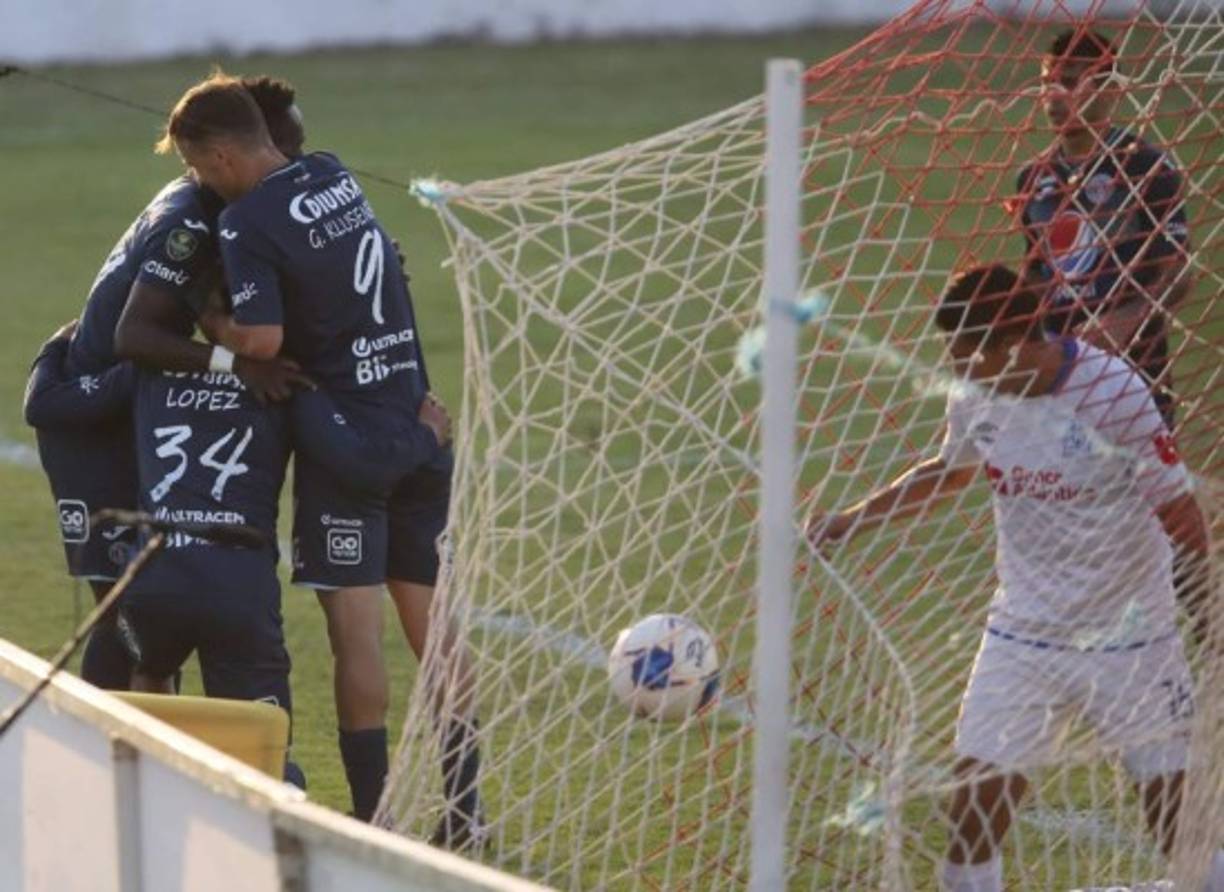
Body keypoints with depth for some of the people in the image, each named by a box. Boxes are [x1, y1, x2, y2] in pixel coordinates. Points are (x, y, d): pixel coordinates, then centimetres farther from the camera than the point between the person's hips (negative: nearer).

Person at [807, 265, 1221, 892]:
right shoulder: (976, 396, -5)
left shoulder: (1111, 392, -20)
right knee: (976, 794, -7)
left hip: (1130, 637, -4)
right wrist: (847, 523, 14)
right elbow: (948, 471, 17)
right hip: (1021, 636, 4)